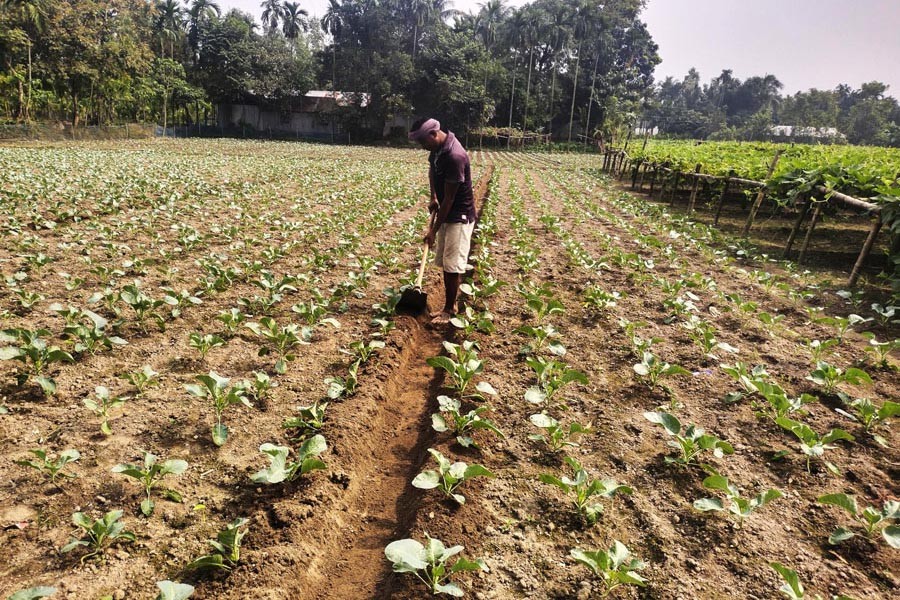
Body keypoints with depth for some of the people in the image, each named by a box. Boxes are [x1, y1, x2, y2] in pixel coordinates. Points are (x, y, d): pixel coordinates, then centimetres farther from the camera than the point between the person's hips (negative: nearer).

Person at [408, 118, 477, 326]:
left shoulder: (454, 157, -27)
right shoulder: (437, 148, 0)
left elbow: (449, 199, -23)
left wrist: (433, 229, -17)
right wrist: (433, 197, 10)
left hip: (459, 216, -9)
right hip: (446, 213, 9)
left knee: (453, 265, -3)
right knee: (444, 263, 13)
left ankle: (450, 310, 10)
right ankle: (449, 305, 23)